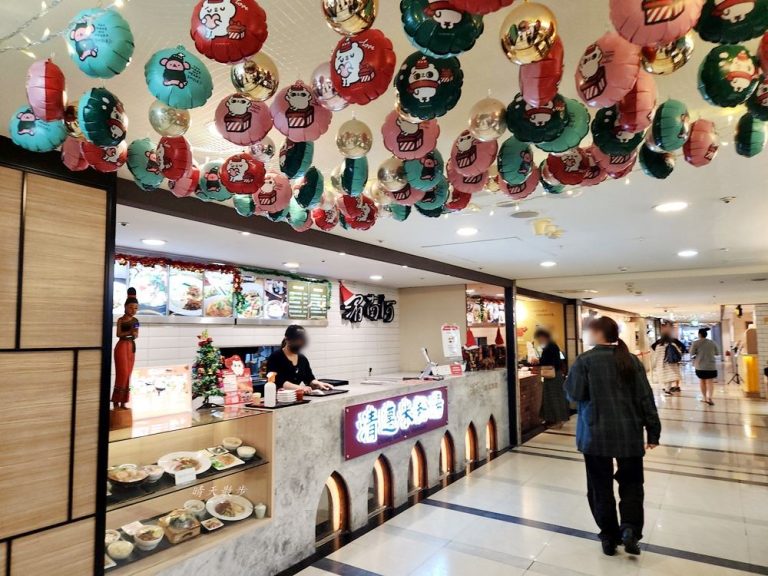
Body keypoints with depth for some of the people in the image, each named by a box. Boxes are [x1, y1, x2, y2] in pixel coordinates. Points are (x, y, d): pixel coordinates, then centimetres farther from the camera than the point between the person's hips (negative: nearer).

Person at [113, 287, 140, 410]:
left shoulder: (135, 321, 9)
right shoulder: (121, 320, -5)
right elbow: (118, 334, -14)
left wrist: (135, 334, -9)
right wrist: (129, 332, -26)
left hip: (131, 347, 6)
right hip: (122, 346, -6)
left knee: (128, 375, 6)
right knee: (122, 373, -9)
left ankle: (123, 402, 12)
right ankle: (116, 402, -2)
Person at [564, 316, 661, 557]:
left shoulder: (585, 360, -9)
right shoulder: (632, 360, 2)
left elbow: (574, 394, -10)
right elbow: (645, 398, 2)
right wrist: (653, 431, 8)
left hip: (596, 434, -2)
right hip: (629, 433, 3)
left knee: (601, 487, 11)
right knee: (631, 483, 17)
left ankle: (609, 537, 19)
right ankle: (630, 528, 0)